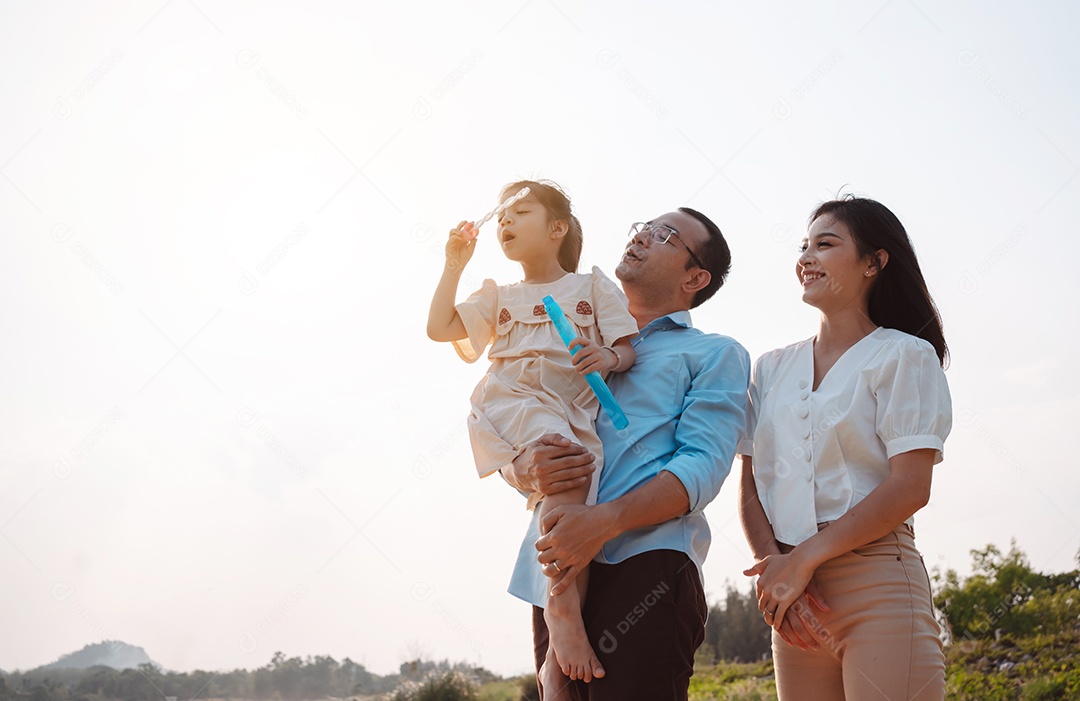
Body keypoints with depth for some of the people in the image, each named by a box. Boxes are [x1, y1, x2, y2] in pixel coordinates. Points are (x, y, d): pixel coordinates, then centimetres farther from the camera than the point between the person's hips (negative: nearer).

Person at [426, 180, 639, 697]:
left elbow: (628, 350, 12)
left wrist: (610, 357, -12)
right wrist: (454, 265, 16)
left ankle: (558, 655, -16)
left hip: (576, 413, 1)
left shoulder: (593, 286, 20)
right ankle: (562, 604, -35)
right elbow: (439, 328, 16)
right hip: (511, 403, -1)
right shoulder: (498, 297, 27)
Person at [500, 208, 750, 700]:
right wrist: (525, 470, -9)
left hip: (646, 564, -5)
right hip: (558, 569, 5)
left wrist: (605, 521, -22)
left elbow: (702, 467, -5)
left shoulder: (714, 355, 12)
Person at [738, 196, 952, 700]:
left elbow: (909, 487, -9)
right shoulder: (771, 368, 15)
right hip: (793, 599, 5)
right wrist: (774, 568, -8)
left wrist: (803, 560, -12)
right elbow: (751, 490, 10)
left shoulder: (903, 356, 1)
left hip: (877, 586, -4)